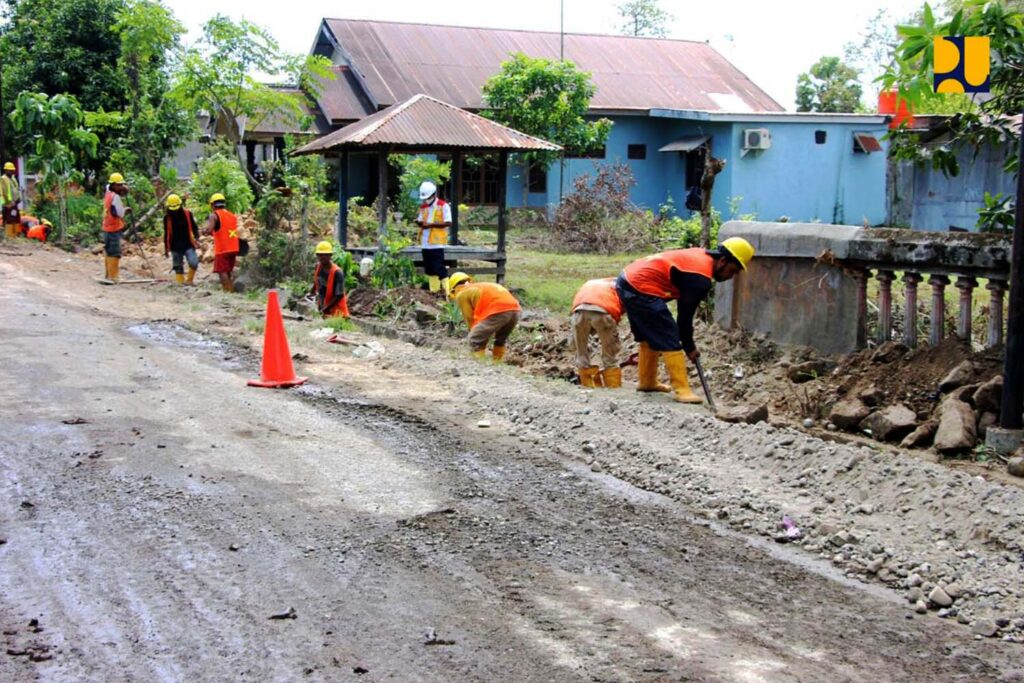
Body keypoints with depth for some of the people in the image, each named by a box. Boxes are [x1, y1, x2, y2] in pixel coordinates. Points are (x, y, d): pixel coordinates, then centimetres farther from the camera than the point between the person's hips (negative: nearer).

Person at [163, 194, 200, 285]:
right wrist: (166, 248, 14)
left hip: (188, 245, -1)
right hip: (175, 247, 1)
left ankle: (189, 280, 2)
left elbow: (194, 227, 8)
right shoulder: (167, 217, 1)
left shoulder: (187, 214, -2)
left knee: (194, 263, -18)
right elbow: (166, 234, 11)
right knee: (178, 267, 2)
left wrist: (196, 239, -7)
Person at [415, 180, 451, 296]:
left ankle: (447, 291, -9)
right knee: (429, 269, 10)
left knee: (439, 268, -11)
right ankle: (434, 291, 18)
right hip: (425, 243, 7)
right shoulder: (423, 207, 14)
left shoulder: (443, 206, -6)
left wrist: (431, 224, -17)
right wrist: (419, 222, -6)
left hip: (437, 243, -7)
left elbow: (448, 223, -12)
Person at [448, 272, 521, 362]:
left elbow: (470, 319, 11)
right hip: (514, 309, 8)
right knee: (501, 339, 30)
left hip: (498, 311, -8)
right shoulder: (480, 287, 36)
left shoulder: (461, 294, 13)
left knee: (475, 341, 4)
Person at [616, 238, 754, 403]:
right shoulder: (701, 279, -16)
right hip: (641, 289, -10)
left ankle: (647, 382, 33)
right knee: (670, 340, -7)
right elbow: (685, 315, -10)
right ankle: (682, 390, -6)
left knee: (649, 337, 22)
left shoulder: (701, 257, 12)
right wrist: (689, 348, 3)